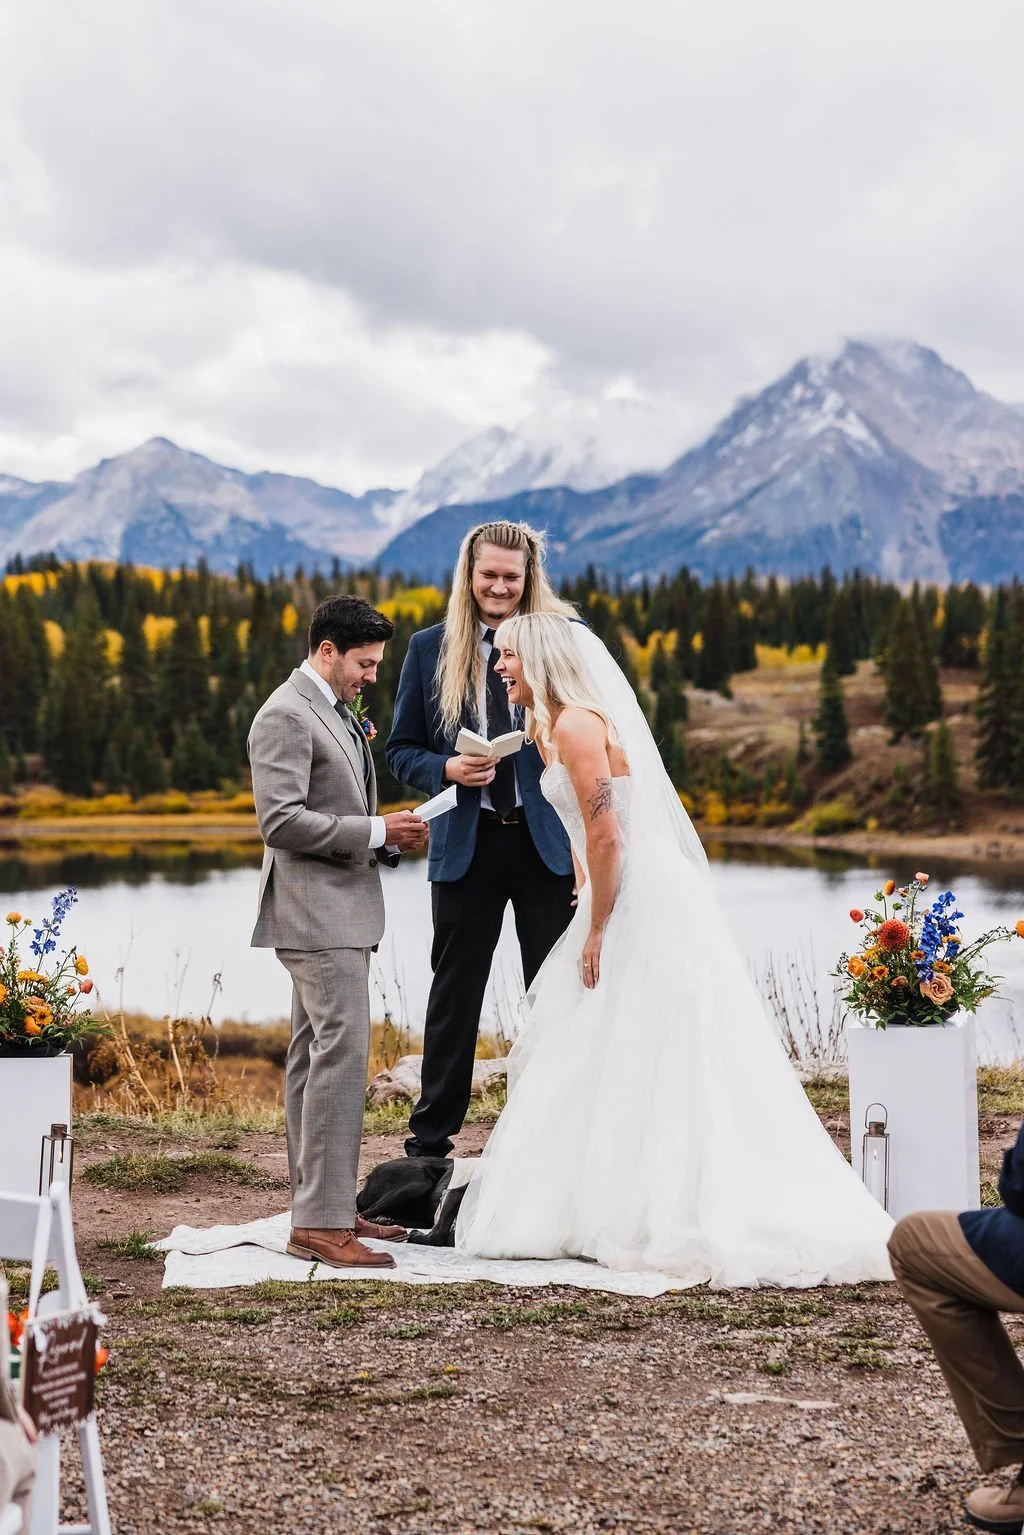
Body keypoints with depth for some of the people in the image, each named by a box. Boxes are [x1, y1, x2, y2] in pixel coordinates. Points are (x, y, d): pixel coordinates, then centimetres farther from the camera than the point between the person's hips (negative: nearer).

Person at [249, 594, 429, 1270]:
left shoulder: (336, 711, 19)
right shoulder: (286, 715, -12)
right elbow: (281, 821, -21)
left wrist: (390, 834, 9)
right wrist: (374, 831, -18)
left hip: (343, 912, 10)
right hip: (317, 913, -10)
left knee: (314, 1057, 11)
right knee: (342, 1053, -14)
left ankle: (321, 1208, 16)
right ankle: (321, 1222, -13)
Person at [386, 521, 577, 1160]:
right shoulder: (430, 649, 5)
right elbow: (403, 748, 9)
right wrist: (448, 769, -12)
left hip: (548, 842, -1)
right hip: (467, 844, 1)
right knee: (455, 995, 8)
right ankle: (430, 1138, 18)